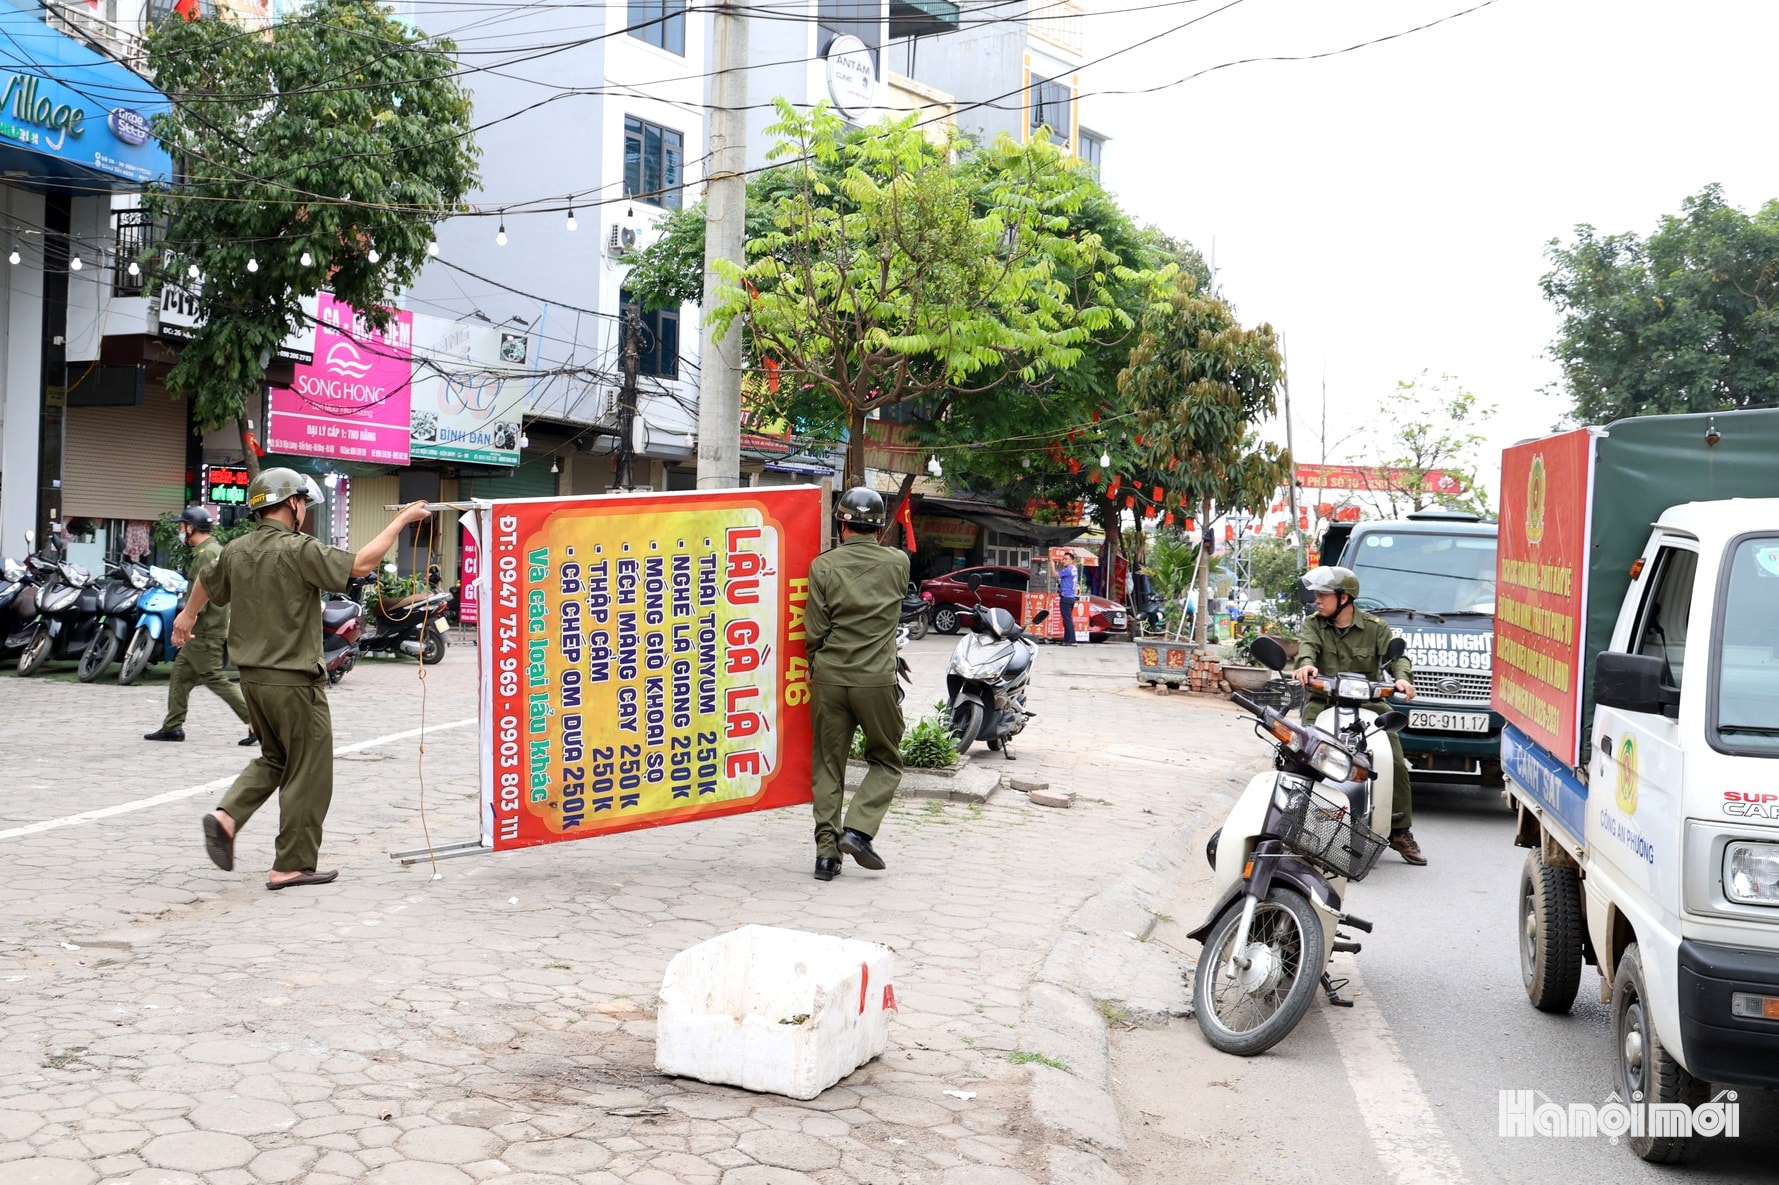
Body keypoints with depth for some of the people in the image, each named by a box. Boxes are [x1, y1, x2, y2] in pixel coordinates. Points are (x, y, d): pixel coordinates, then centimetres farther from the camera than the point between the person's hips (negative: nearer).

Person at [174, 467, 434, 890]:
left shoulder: (236, 551, 7)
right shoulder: (299, 550, -17)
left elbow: (207, 583, 27)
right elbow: (360, 564, -22)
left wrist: (188, 614, 48)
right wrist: (402, 520, -12)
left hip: (252, 677, 8)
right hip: (293, 681, -8)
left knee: (274, 758, 24)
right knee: (308, 773, 3)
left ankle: (226, 816, 5)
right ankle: (292, 865, 8)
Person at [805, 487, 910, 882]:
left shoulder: (823, 566, -4)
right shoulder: (898, 563, -1)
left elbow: (814, 630, -3)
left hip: (829, 676, 1)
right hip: (876, 678, -1)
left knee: (828, 765, 9)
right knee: (886, 761, 14)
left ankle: (826, 850, 8)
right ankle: (858, 829, -3)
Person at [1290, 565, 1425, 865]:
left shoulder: (1374, 627, 6)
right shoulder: (1313, 625, 7)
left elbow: (1396, 654, -3)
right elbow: (1306, 645, -12)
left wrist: (1402, 677, -27)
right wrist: (1306, 663, -37)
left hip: (1367, 703, 0)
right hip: (1323, 702, 0)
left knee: (1396, 764, -10)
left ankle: (1401, 832, 2)